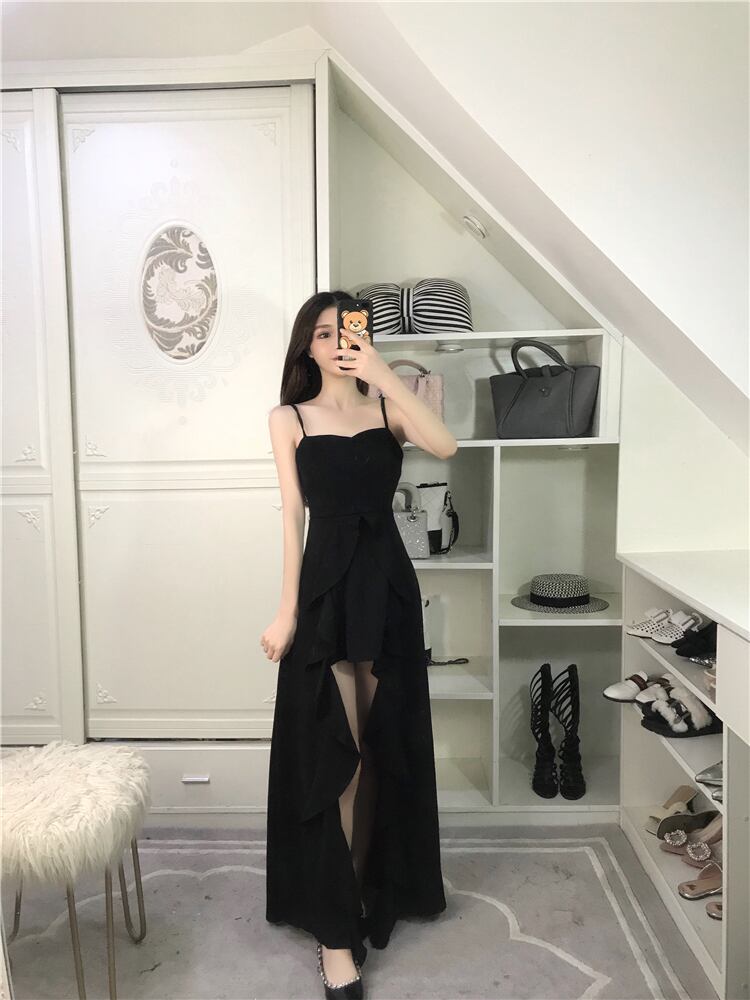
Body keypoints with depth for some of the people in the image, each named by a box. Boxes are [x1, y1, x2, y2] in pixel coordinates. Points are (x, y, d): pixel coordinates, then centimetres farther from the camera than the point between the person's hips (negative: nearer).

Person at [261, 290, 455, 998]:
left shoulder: (385, 409, 8)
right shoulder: (290, 418, 5)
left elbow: (444, 446, -12)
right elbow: (293, 516, -2)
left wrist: (383, 374, -13)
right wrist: (287, 610, -6)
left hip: (387, 583, 3)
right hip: (327, 587, -2)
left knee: (385, 746, 12)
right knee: (335, 754, -2)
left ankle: (371, 888, 32)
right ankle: (335, 929, 10)